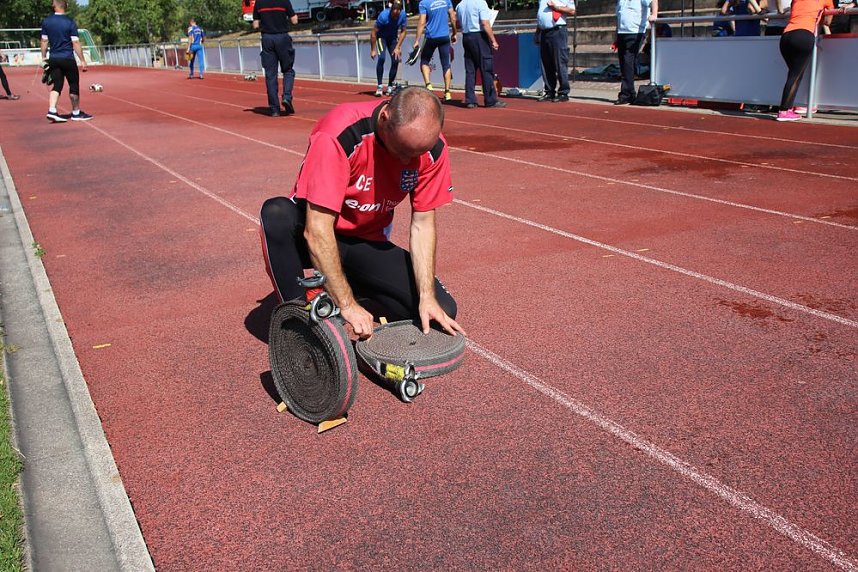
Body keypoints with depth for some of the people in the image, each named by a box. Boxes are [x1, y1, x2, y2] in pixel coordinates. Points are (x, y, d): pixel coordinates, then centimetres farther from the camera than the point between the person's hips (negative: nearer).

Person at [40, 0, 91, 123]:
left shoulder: (46, 21, 3)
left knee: (57, 85, 7)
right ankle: (76, 113, 15)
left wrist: (44, 57, 16)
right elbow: (75, 43, -10)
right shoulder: (70, 22, -8)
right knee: (74, 85, 8)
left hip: (53, 59, 4)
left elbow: (44, 41, 7)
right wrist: (82, 60, -6)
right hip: (68, 59, -4)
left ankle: (52, 111, -9)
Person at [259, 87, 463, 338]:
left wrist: (428, 297, -20)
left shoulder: (432, 147, -16)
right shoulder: (338, 134, -31)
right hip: (316, 239, -3)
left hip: (368, 242, 4)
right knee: (277, 215, -38)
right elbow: (317, 230, -32)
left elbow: (423, 224, -10)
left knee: (442, 309, -13)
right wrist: (347, 304, -33)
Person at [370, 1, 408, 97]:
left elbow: (403, 32, -6)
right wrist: (373, 50, -17)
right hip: (381, 37, -4)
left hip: (393, 37, 4)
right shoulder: (383, 16, -31)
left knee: (395, 60, -7)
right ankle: (379, 87, -19)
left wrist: (398, 47, -12)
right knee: (381, 58, -24)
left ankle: (390, 87, 9)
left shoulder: (402, 16, -22)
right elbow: (373, 33, -21)